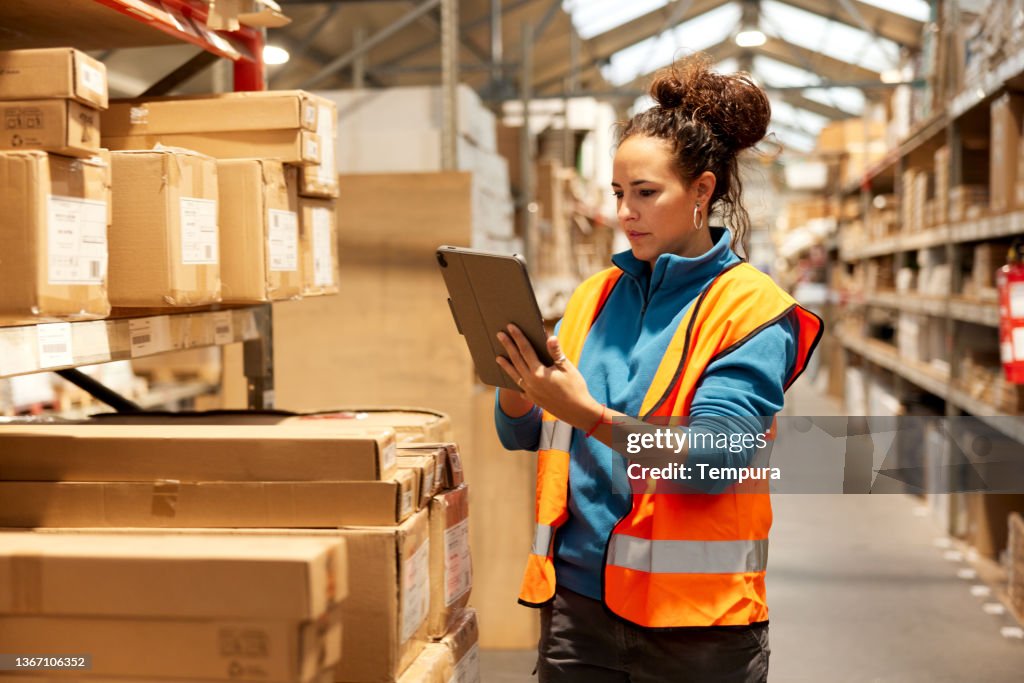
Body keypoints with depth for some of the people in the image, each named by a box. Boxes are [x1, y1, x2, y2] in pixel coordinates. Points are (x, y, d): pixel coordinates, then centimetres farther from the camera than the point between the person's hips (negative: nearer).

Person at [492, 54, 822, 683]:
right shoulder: (595, 296, 7)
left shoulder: (754, 310, -7)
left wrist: (589, 415, -28)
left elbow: (711, 459, -18)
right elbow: (520, 435, 8)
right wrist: (519, 384, -12)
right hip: (576, 598, 4)